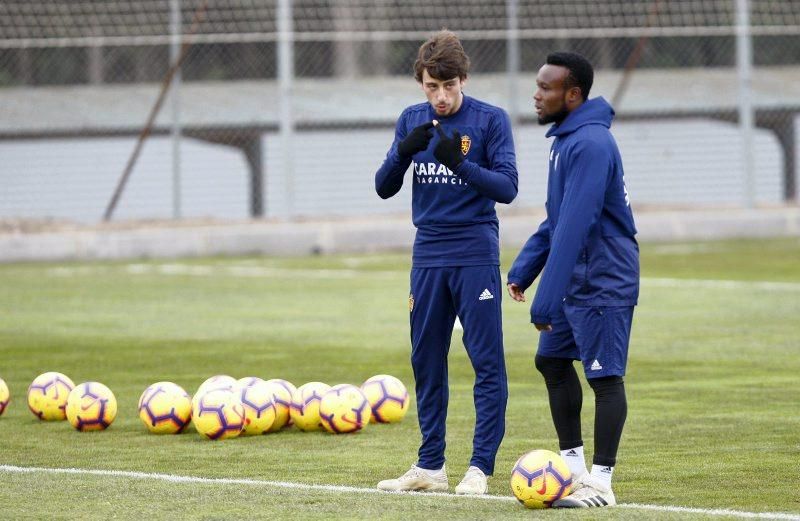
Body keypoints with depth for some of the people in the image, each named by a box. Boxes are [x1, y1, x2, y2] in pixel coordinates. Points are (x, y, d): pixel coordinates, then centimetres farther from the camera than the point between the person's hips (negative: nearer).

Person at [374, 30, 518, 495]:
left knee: (488, 363, -5)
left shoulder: (491, 120, -5)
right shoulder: (412, 121, 8)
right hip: (428, 259, 5)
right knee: (426, 362, 7)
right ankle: (430, 465, 14)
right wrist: (404, 151, -13)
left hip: (476, 259, -5)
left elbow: (507, 187, -10)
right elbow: (384, 187, 7)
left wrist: (460, 162, -25)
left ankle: (481, 466, -3)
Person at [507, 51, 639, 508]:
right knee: (552, 361, 16)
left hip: (602, 282, -11)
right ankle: (574, 465, 24)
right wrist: (523, 269, 14)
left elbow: (574, 226, -28)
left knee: (605, 377, -5)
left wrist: (547, 298, -30)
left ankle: (601, 483, -2)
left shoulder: (590, 144, -22)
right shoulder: (566, 138, 11)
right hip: (575, 281, 11)